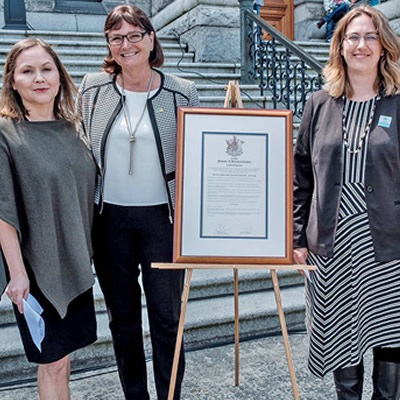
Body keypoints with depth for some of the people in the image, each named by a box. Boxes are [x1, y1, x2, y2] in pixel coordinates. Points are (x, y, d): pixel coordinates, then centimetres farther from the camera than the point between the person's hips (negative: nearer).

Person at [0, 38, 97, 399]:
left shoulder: (71, 129, 7)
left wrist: (86, 254, 13)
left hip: (74, 262, 6)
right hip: (37, 265, -6)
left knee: (63, 355, 17)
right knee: (52, 362, 5)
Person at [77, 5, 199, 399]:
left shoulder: (181, 93, -2)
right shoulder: (92, 89, 2)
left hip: (162, 216, -2)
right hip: (109, 217, 2)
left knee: (166, 316, 8)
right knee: (122, 316, 14)